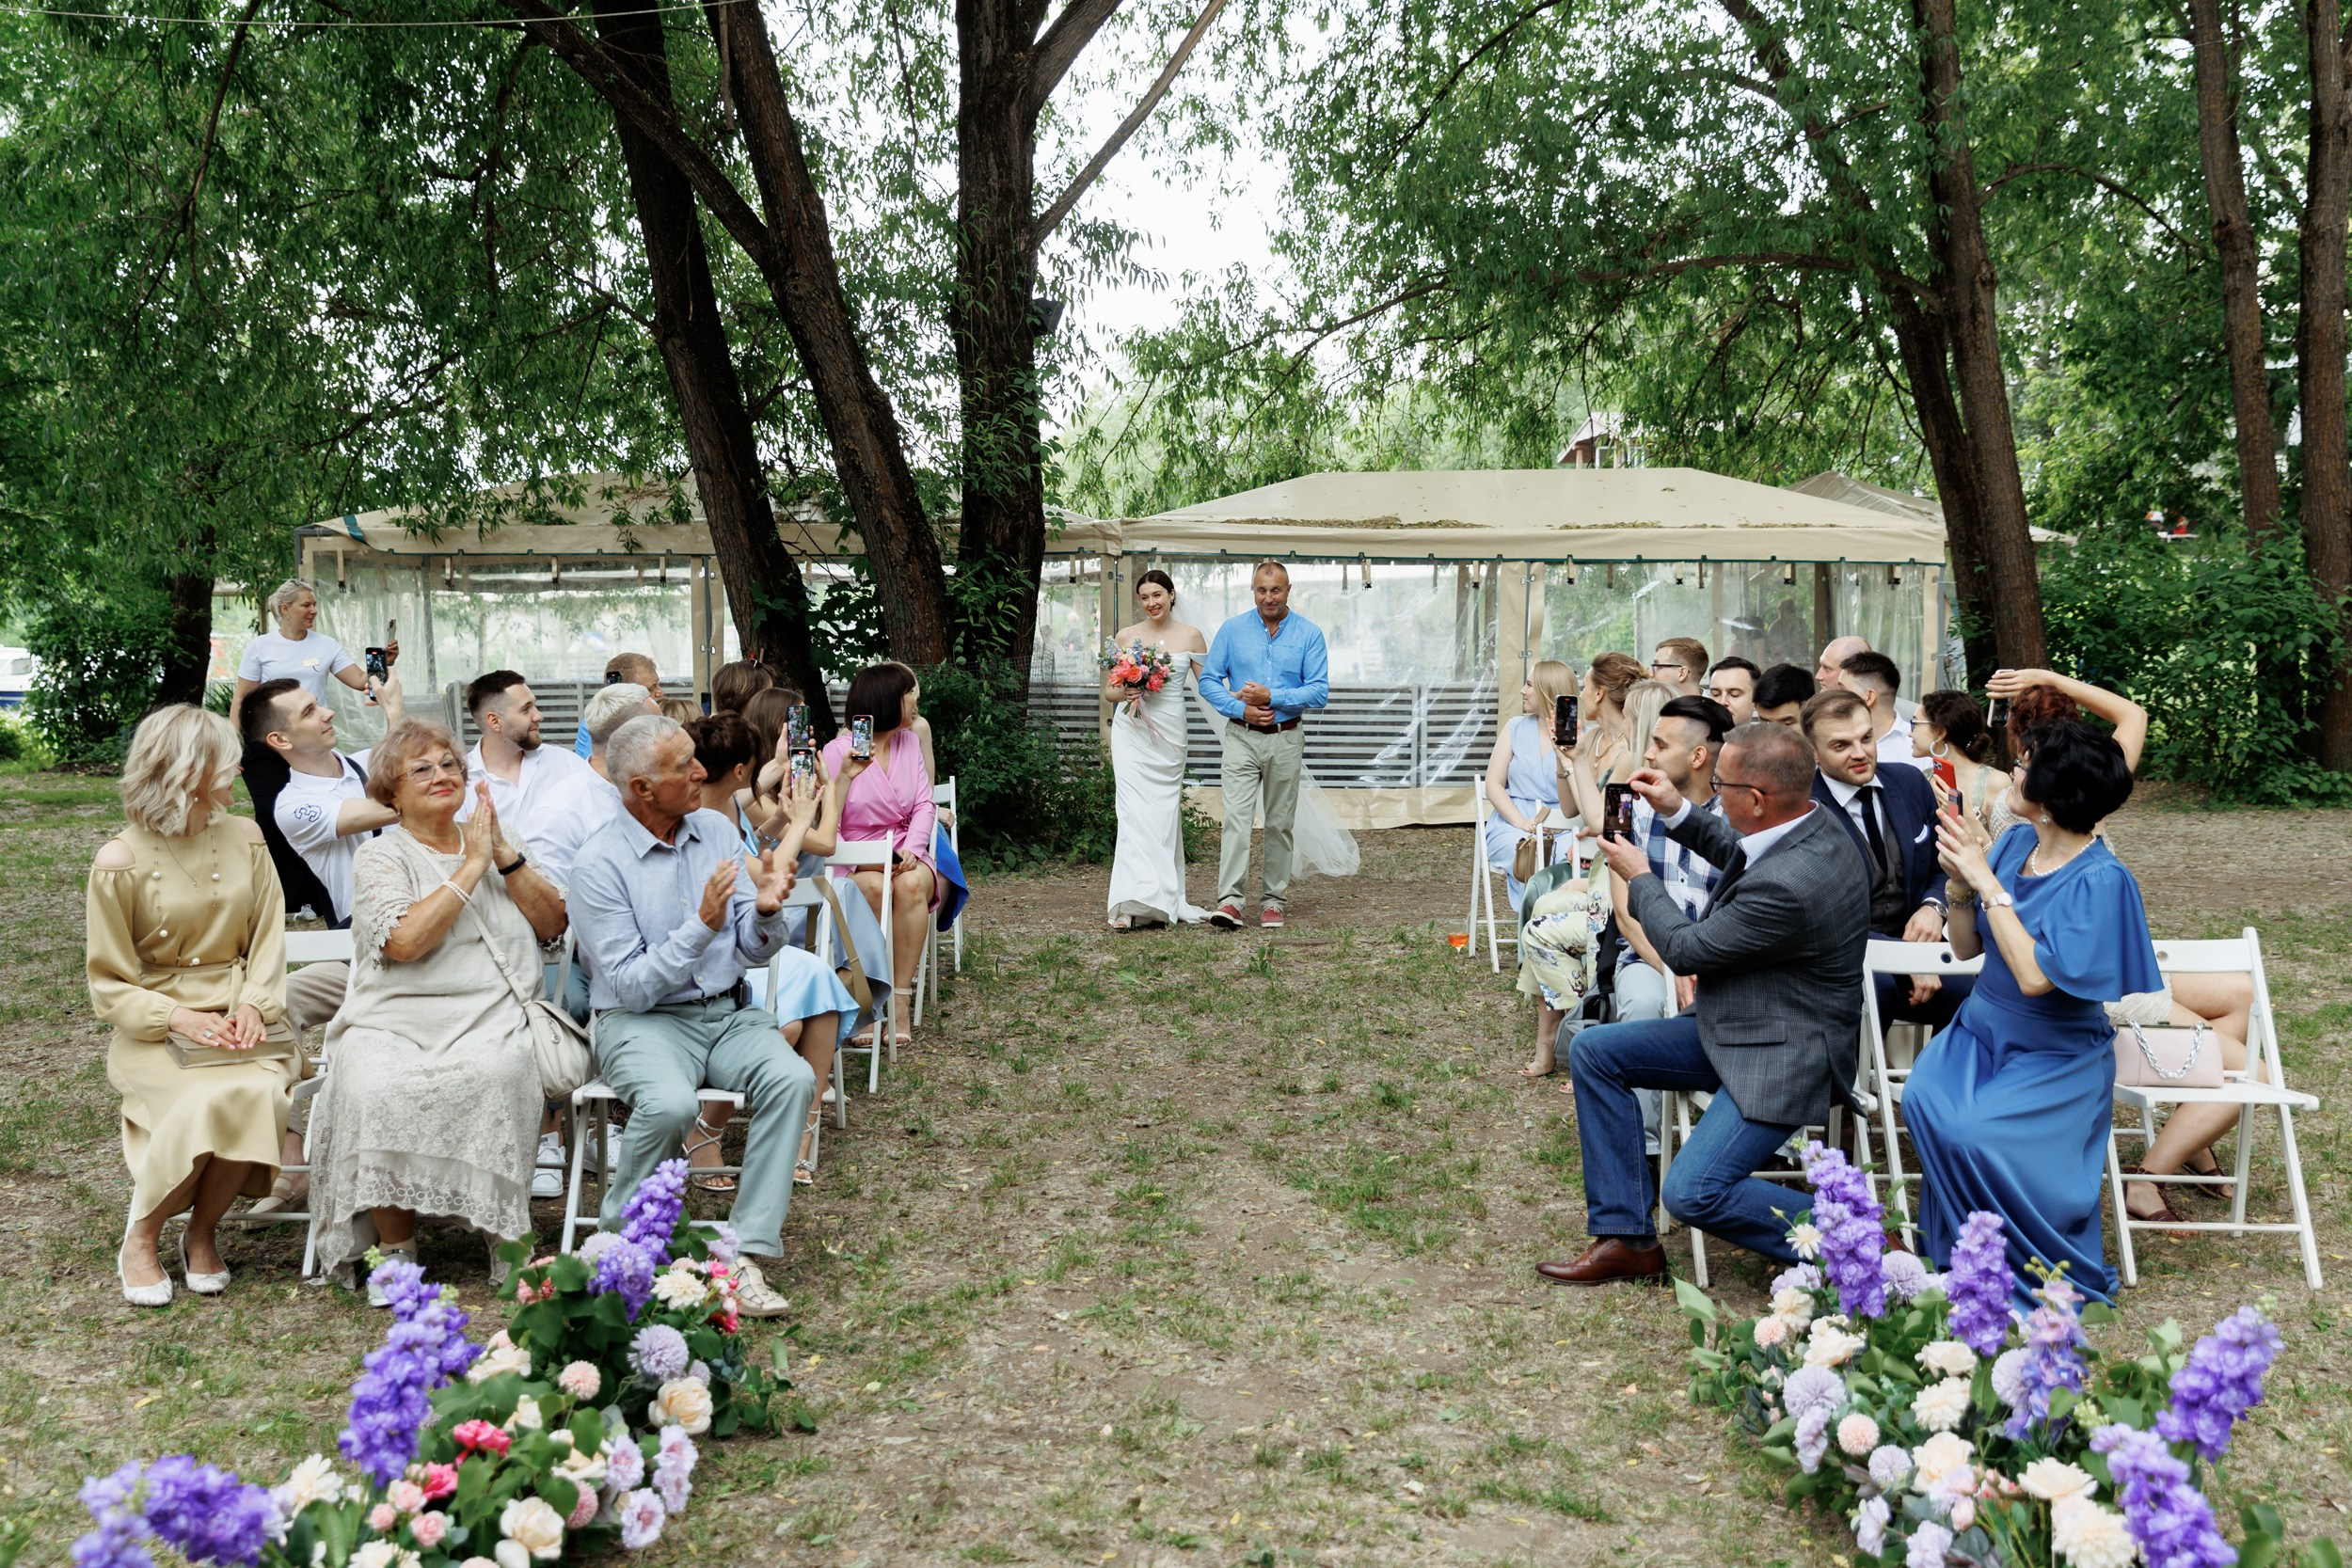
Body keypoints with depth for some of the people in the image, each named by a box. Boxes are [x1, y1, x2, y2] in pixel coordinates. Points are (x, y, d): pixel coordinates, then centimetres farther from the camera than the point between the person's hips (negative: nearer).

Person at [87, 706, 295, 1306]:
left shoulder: (244, 838, 7)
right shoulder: (120, 862, -5)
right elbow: (109, 984, -2)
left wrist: (253, 1005, -10)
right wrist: (178, 1018, -19)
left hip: (239, 1022, 3)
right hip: (153, 1032, -3)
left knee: (259, 1093, -30)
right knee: (210, 1099, -33)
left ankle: (202, 1233, -4)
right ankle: (140, 1239, -7)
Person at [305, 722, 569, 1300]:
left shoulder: (491, 842, 20)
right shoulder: (380, 856, 8)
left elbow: (553, 923, 11)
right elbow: (404, 941, -11)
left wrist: (504, 853, 1)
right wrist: (472, 866, -7)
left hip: (491, 1018, 2)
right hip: (394, 1021, -1)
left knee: (494, 1073, -33)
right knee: (375, 1089, -33)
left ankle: (507, 1235, -18)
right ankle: (395, 1246, -15)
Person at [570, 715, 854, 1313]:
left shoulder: (716, 830, 6)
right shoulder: (599, 864, -9)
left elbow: (754, 952, 6)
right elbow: (630, 988, -14)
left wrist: (765, 910, -17)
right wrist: (702, 927, -23)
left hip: (725, 1013, 5)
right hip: (640, 1020, -5)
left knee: (791, 1078, -26)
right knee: (671, 1102, -35)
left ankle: (747, 1254, -22)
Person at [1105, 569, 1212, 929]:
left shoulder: (1190, 636, 6)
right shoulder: (1125, 636, 7)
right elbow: (1109, 689, 12)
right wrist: (1128, 691, -9)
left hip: (1170, 733, 1)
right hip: (1132, 729, 0)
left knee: (1166, 811, 3)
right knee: (1134, 811, -10)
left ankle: (1167, 898, 14)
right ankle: (1130, 905, -13)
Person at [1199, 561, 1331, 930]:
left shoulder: (1309, 634, 0)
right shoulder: (1232, 630, 3)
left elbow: (1319, 692, -6)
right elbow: (1208, 681, 3)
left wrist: (1272, 698, -16)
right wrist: (1242, 709, -12)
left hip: (1286, 740, 1)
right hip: (1242, 737, 0)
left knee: (1280, 823, 7)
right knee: (1236, 817, -12)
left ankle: (1274, 900, 15)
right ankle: (1229, 900, -17)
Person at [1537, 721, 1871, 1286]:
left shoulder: (1789, 885, -31)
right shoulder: (1808, 825, -2)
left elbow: (1685, 950, -17)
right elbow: (1737, 850, 24)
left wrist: (1640, 877, -2)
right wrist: (1678, 812, 12)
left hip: (1785, 1053, -11)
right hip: (1734, 1026, 11)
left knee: (1692, 1193, -21)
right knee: (1593, 1051, 5)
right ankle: (1627, 1239, 9)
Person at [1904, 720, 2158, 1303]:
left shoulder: (2101, 880, -20)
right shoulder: (2017, 842, 0)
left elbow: (2035, 977, -27)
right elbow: (1966, 947, 6)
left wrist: (1987, 882, -24)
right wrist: (1960, 882, -13)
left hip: (2056, 1056, -6)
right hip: (1982, 1028, 6)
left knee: (1972, 1134, -28)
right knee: (1923, 1099, -24)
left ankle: (2043, 1269, -2)